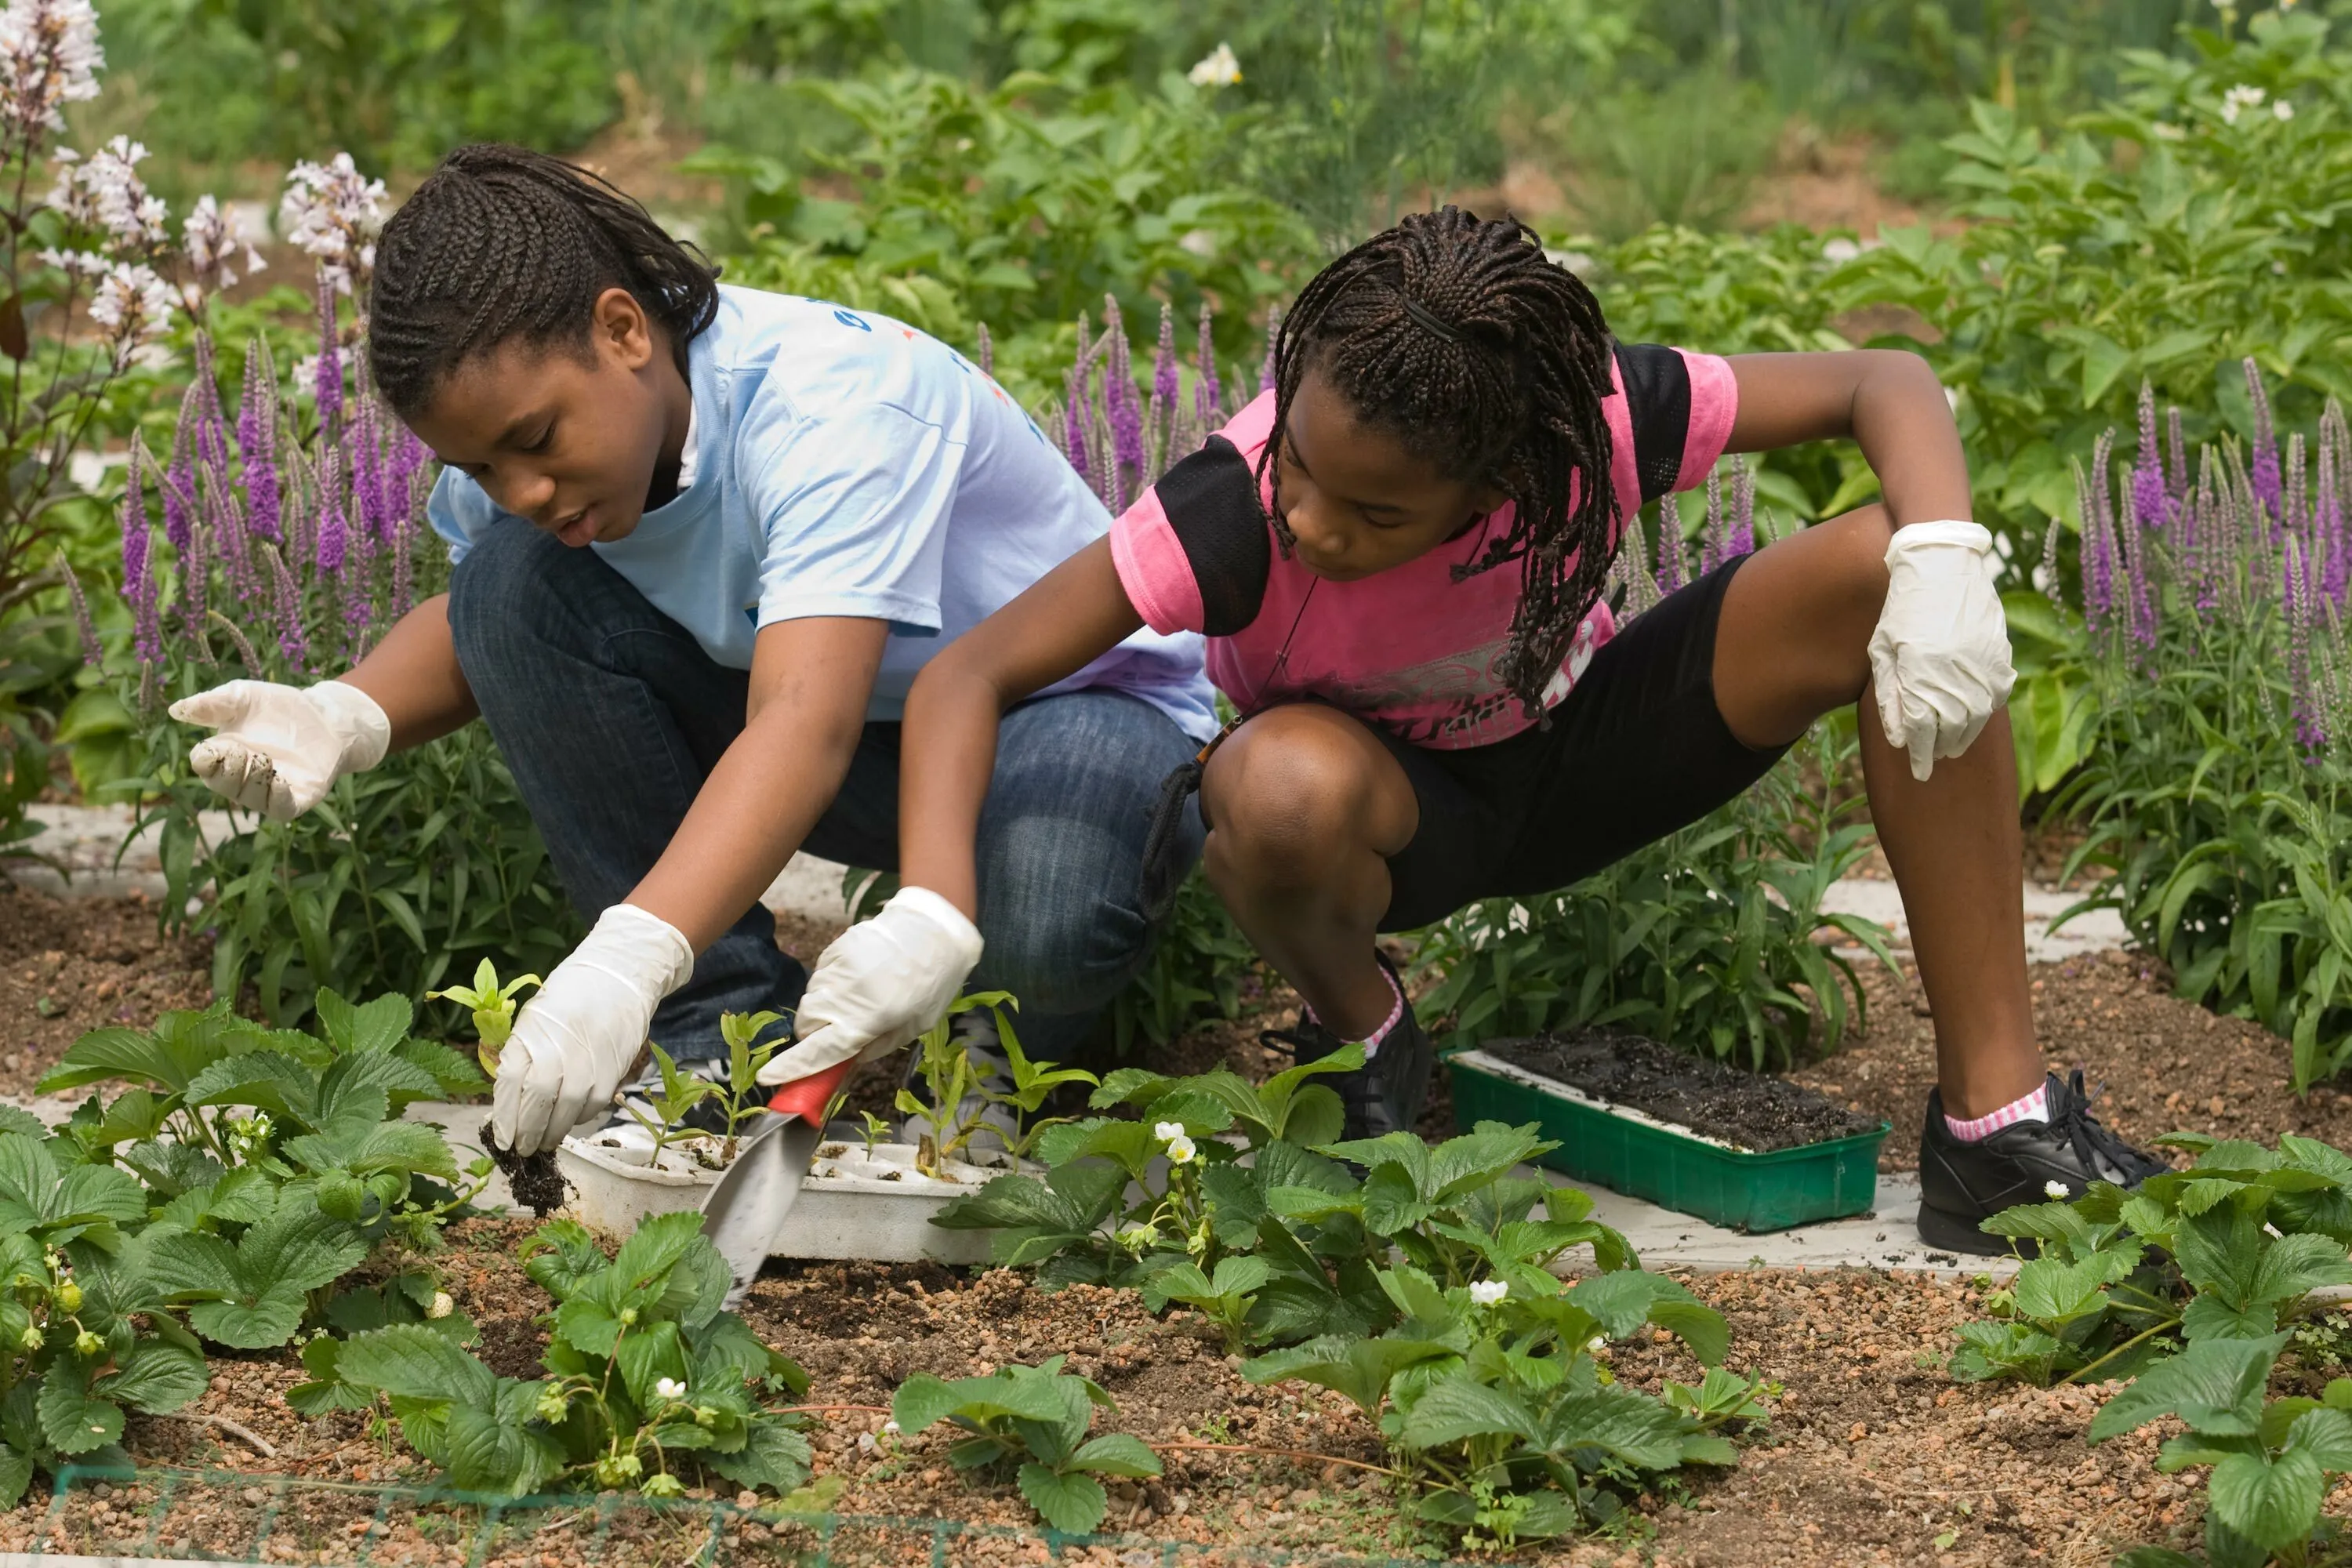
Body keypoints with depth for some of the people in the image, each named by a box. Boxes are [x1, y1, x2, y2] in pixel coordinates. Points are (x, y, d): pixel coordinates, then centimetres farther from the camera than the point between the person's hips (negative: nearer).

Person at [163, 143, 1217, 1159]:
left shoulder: (835, 405, -34)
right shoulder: (521, 407, -13)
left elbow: (804, 729, -47)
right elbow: (477, 630, 8)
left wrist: (626, 959, -61)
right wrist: (347, 717, -16)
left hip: (1068, 702, -6)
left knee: (1041, 920, -41)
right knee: (514, 585, -17)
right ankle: (723, 1021, -9)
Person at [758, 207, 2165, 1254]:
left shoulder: (1604, 423, -29)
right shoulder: (1245, 506, -34)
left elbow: (1886, 387, -17)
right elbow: (975, 674, -34)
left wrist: (1945, 559, -37)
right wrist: (931, 920, -49)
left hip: (1569, 756, 2)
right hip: (1402, 808, -2)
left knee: (1879, 574, -24)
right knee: (1284, 790, -43)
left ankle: (1995, 1117, -17)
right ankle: (1359, 1029, -4)